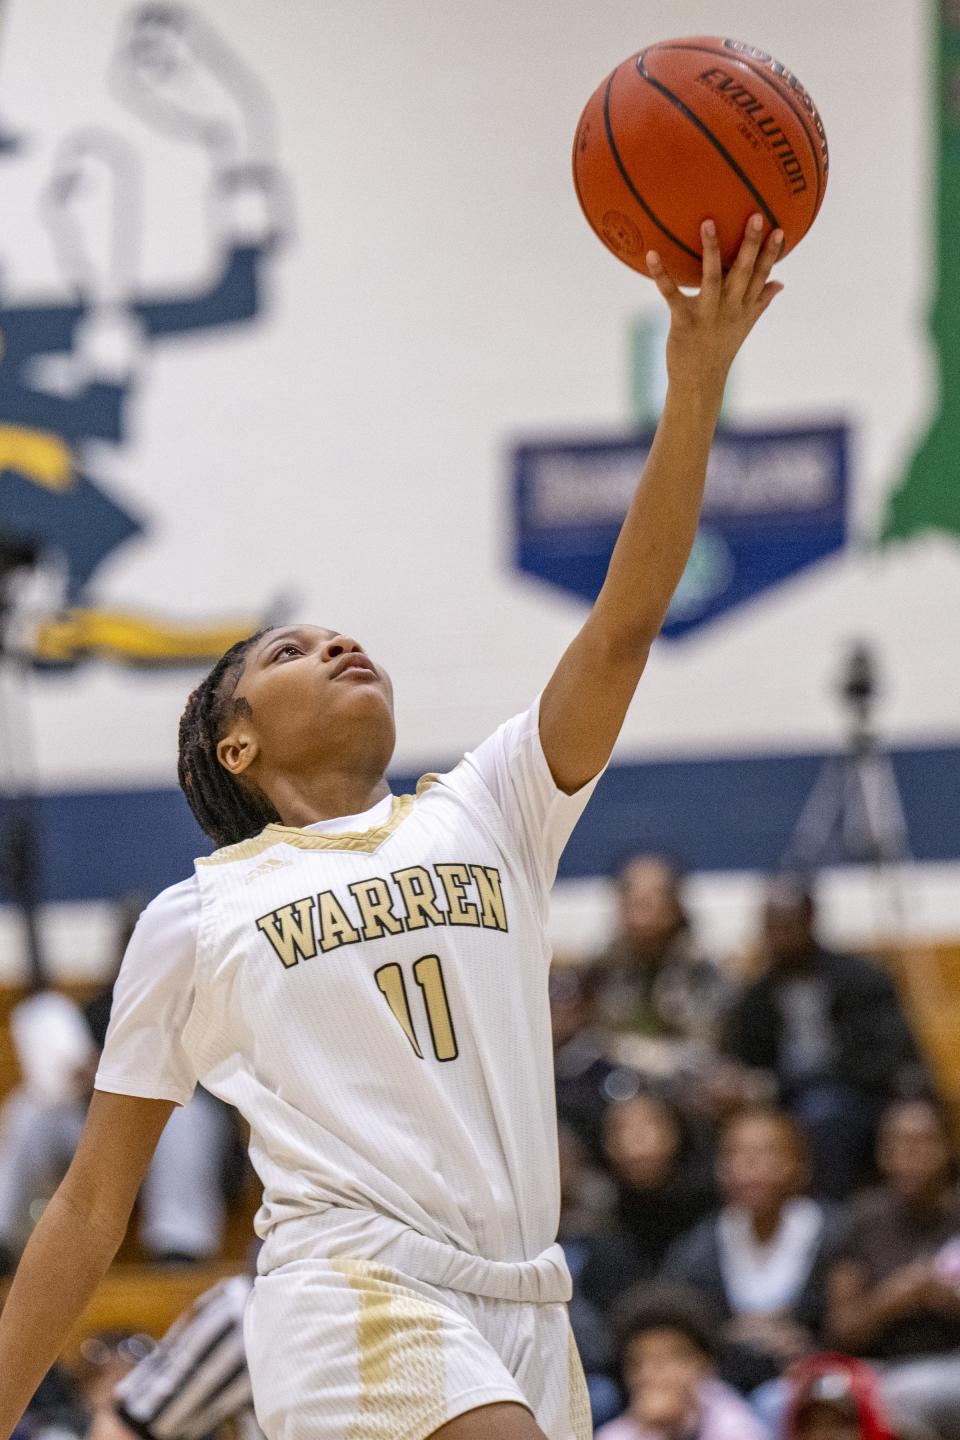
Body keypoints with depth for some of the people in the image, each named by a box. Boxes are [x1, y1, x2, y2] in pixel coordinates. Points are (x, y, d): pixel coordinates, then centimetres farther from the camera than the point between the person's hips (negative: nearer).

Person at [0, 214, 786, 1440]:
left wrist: (696, 381, -6)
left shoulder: (487, 816, 19)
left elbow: (623, 626, 5)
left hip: (522, 1315, 4)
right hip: (353, 1294, -4)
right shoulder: (195, 918, 12)